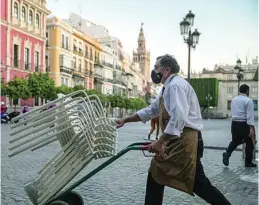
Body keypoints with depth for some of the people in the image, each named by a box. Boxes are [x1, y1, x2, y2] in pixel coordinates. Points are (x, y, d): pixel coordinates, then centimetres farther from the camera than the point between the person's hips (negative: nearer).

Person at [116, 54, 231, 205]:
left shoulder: (175, 85, -13)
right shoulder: (168, 88, 20)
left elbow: (178, 118, -25)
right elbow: (150, 111, 27)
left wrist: (160, 142, -25)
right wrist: (125, 120, 26)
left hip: (184, 140, -10)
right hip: (178, 140, 10)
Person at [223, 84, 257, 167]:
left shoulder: (233, 100, 9)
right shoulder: (248, 101, -10)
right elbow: (250, 115, -18)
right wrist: (251, 128, -22)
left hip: (234, 123, 6)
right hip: (244, 124, -6)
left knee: (235, 141, 19)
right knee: (249, 143, 10)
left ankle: (227, 154, -3)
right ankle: (248, 162, 15)